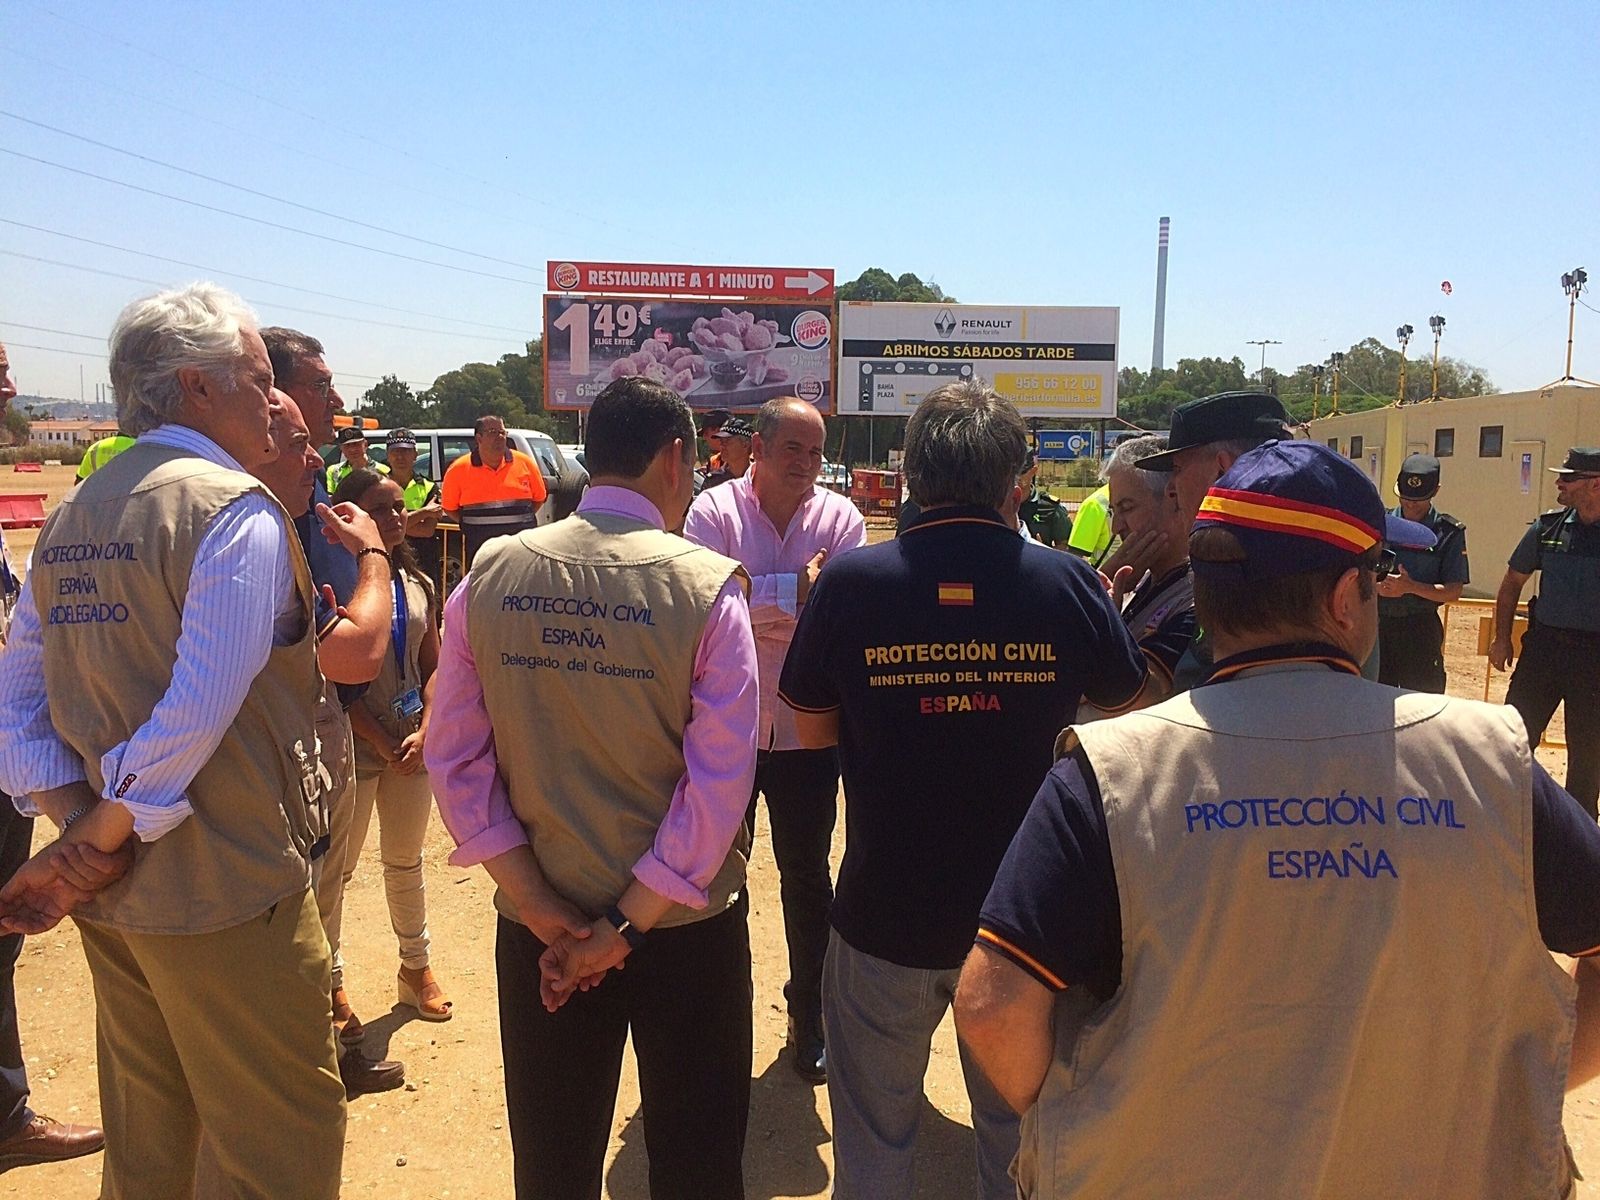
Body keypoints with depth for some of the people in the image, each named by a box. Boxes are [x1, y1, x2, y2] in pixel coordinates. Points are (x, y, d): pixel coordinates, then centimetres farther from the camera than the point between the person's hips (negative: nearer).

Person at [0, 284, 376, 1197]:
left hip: (114, 897, 8)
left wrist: (76, 818, 1)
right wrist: (103, 842, -12)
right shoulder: (237, 511, -15)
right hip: (224, 893, -8)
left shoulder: (75, 513, 9)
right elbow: (200, 712, -24)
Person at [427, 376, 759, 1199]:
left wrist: (541, 909, -5)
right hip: (684, 922, -3)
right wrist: (628, 925, -10)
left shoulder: (490, 575, -5)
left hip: (538, 932, 3)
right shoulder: (705, 584, -15)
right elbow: (721, 780, -18)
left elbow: (456, 761, -5)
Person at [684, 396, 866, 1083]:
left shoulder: (839, 517, -4)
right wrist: (797, 595, -24)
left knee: (807, 878, 15)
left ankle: (810, 1019, 35)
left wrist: (757, 607, -23)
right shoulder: (714, 511, -8)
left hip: (808, 729, 1)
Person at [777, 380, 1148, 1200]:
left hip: (883, 914, -1)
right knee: (1018, 1131, 23)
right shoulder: (1067, 583, -12)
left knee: (874, 1134, 20)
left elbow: (811, 730, -1)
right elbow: (1129, 703, 6)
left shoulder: (849, 582, -14)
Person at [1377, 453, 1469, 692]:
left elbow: (1453, 592, -6)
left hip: (1421, 629, -2)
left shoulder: (1449, 533, -2)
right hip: (1379, 624, 2)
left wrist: (1410, 586, -22)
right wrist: (1377, 586, -19)